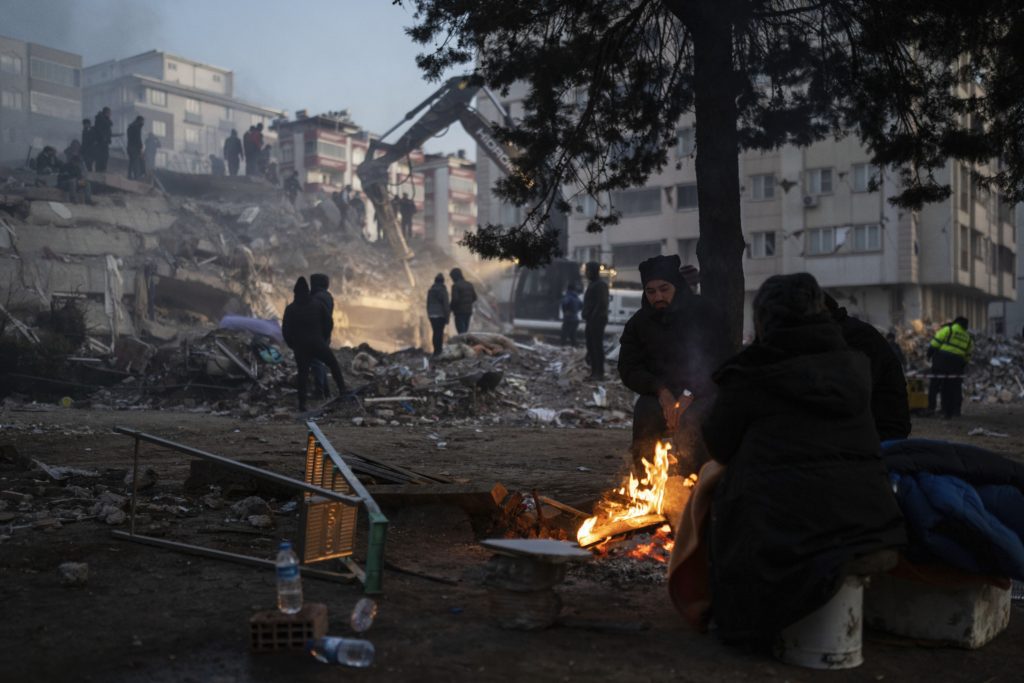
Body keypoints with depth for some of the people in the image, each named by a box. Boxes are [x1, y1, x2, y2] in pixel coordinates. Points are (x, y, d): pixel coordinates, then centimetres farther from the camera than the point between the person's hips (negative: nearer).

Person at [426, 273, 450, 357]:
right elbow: (446, 304, -11)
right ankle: (438, 351, -5)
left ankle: (436, 351, 15)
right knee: (440, 333, -3)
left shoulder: (430, 290, 7)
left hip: (432, 315, 5)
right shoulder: (443, 290, -10)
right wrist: (447, 317, -7)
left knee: (435, 333, 12)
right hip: (441, 315, -5)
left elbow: (428, 303, 12)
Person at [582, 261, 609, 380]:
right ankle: (594, 372, 15)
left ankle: (599, 373, -6)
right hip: (591, 321, 10)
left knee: (597, 346, -8)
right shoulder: (592, 284, 18)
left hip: (597, 321, -10)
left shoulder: (600, 285, -12)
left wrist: (594, 318, -22)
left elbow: (601, 304, -19)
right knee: (591, 345, 10)